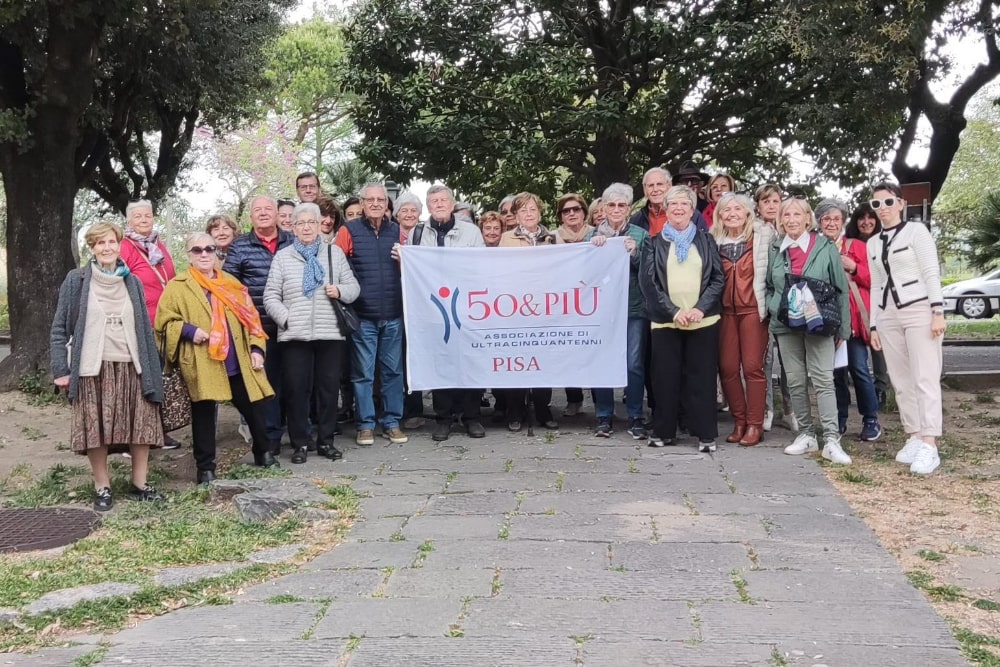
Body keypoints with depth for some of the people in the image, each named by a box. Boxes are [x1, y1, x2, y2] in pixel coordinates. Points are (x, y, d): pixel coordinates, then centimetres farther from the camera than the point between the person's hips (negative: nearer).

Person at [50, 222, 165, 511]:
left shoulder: (132, 282, 11)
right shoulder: (76, 280, 1)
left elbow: (145, 328, 9)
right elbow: (60, 327, 1)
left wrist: (152, 371, 4)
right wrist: (60, 368, -7)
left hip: (130, 367, 3)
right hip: (93, 368, -3)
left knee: (141, 425, 2)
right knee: (96, 429, 1)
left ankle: (139, 484, 16)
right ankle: (102, 488, 15)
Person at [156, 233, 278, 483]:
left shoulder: (232, 284, 16)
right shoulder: (177, 286, 3)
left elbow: (250, 318, 14)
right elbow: (164, 321, 0)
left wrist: (256, 348, 2)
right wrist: (188, 330, -17)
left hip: (238, 361, 4)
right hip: (201, 363, -4)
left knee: (251, 407, 10)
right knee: (203, 413, 2)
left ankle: (263, 452, 29)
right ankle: (205, 466, 12)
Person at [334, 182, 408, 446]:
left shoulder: (396, 230, 11)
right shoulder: (349, 230, 1)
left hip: (393, 315, 3)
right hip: (362, 315, -3)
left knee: (393, 370, 8)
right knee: (363, 372, 2)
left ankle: (392, 422, 17)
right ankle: (365, 425, 12)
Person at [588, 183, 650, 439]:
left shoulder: (640, 234, 5)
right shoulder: (593, 235, 10)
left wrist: (634, 253, -13)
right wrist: (593, 247, -10)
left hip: (633, 308, -1)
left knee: (634, 364, -4)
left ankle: (635, 418, 7)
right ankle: (604, 417, 13)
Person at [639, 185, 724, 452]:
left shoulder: (706, 240, 10)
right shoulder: (655, 243, 8)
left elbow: (718, 278, 4)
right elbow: (647, 281, -1)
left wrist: (701, 308, -11)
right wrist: (673, 311, -12)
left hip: (703, 320, 0)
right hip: (665, 321, 0)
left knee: (701, 377, 1)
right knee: (665, 377, 3)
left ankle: (706, 434, 7)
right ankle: (662, 431, 13)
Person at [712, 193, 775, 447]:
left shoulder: (763, 234, -1)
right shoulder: (715, 240, 8)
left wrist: (766, 305, -8)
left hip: (753, 308, -3)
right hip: (725, 309, 4)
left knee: (752, 367, -4)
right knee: (727, 367, 2)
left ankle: (755, 425, 5)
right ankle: (739, 422, 14)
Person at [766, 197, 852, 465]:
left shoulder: (825, 247, 0)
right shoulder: (775, 250, 9)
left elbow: (841, 289, 1)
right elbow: (769, 287, 18)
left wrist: (843, 327, -2)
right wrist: (775, 309, -2)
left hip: (818, 323, -3)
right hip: (786, 325, 4)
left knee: (823, 380, -9)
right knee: (795, 381, 7)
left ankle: (831, 440, -9)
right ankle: (806, 434, 18)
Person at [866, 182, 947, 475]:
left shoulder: (916, 231, -1)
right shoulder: (872, 243, 15)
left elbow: (932, 272, -7)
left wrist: (938, 312, -15)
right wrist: (873, 325, 11)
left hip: (919, 311, -6)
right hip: (888, 316, 6)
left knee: (925, 379, -10)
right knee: (902, 382, 4)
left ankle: (929, 446, -13)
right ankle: (914, 438, 10)